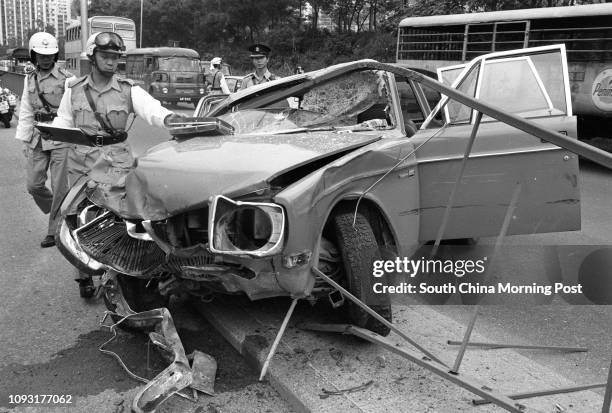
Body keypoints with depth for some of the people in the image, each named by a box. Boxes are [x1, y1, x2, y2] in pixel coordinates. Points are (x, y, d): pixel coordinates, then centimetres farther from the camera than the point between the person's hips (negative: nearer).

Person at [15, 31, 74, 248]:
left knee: (59, 187, -2)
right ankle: (59, 213, 28)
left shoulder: (66, 79, -4)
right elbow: (26, 112, 15)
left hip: (61, 139, -5)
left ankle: (55, 231, 9)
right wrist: (25, 140, 11)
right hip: (38, 139, 5)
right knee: (33, 184, 5)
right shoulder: (29, 80, 11)